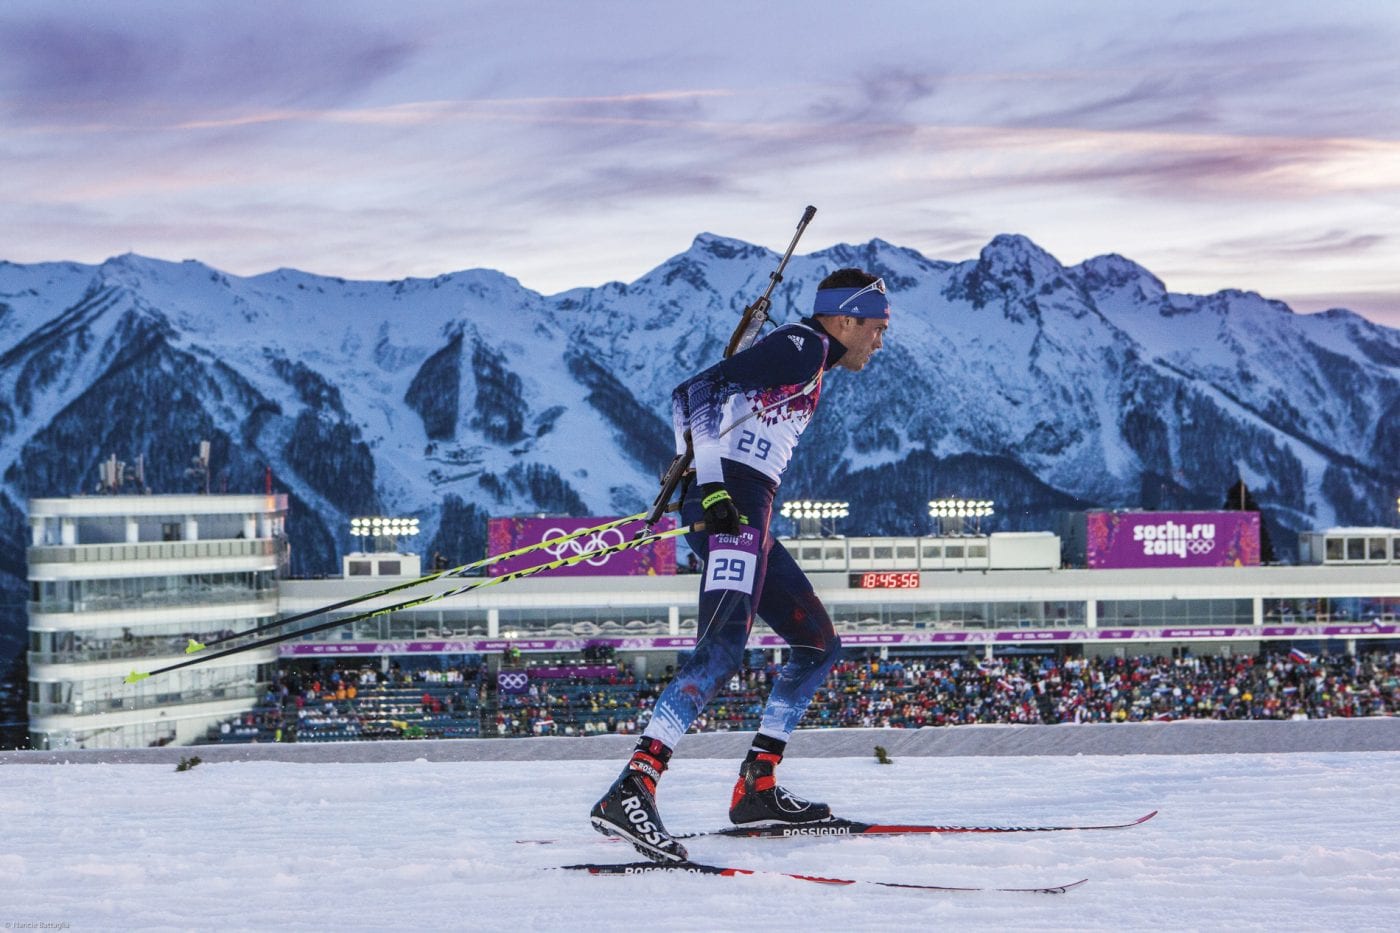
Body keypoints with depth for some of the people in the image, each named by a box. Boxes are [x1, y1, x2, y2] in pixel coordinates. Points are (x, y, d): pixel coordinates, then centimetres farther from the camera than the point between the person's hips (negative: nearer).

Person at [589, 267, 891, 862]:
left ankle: (757, 786, 16)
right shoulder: (804, 346, -4)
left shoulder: (810, 363, 26)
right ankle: (630, 792, -39)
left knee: (819, 644, 18)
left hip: (747, 518, 11)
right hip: (731, 504, -11)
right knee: (723, 648, -26)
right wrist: (710, 487, -23)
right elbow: (696, 391, -15)